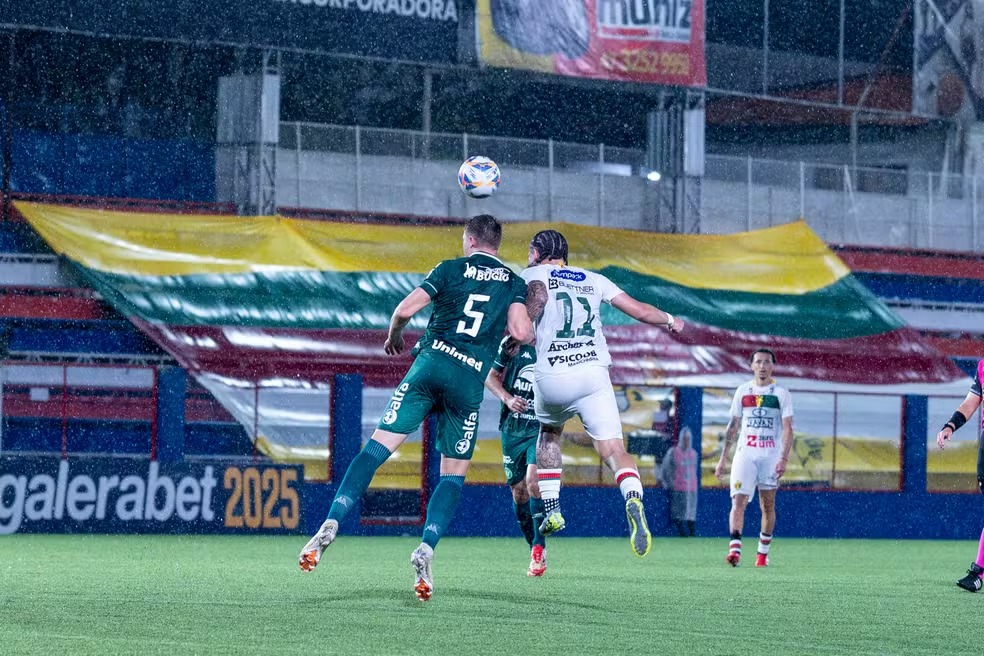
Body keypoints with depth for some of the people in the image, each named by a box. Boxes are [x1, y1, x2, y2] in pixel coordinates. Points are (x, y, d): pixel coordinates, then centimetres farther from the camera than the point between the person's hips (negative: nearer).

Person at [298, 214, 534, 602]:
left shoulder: (451, 269, 9)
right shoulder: (514, 283, 11)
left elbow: (404, 310, 1)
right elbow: (522, 333, -3)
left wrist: (394, 337, 22)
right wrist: (526, 332, 21)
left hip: (430, 365, -1)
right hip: (470, 381, 1)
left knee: (379, 446, -3)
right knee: (454, 475, 9)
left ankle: (331, 524, -18)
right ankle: (426, 549, -13)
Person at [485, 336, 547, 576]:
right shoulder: (513, 343, 1)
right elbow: (490, 376, 9)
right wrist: (507, 398, -8)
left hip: (541, 428, -3)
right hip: (512, 428, 3)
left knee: (533, 480, -22)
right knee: (518, 489, 6)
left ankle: (539, 549, -12)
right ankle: (536, 552, 21)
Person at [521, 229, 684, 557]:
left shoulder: (535, 274, 11)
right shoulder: (593, 280, 21)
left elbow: (538, 296, -14)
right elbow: (639, 310, 21)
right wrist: (670, 320, 39)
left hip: (551, 379, -1)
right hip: (593, 374, 1)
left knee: (549, 434, 28)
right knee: (614, 449, -5)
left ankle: (552, 510, 24)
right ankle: (633, 499, -35)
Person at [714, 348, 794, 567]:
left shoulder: (781, 394, 2)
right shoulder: (742, 391, 10)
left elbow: (787, 429, -4)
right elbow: (733, 426, 15)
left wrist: (783, 458, -16)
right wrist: (723, 459, 11)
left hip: (770, 456, -1)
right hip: (745, 454, 1)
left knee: (768, 506, 5)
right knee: (738, 501, -15)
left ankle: (763, 553, 18)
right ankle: (735, 549, -25)